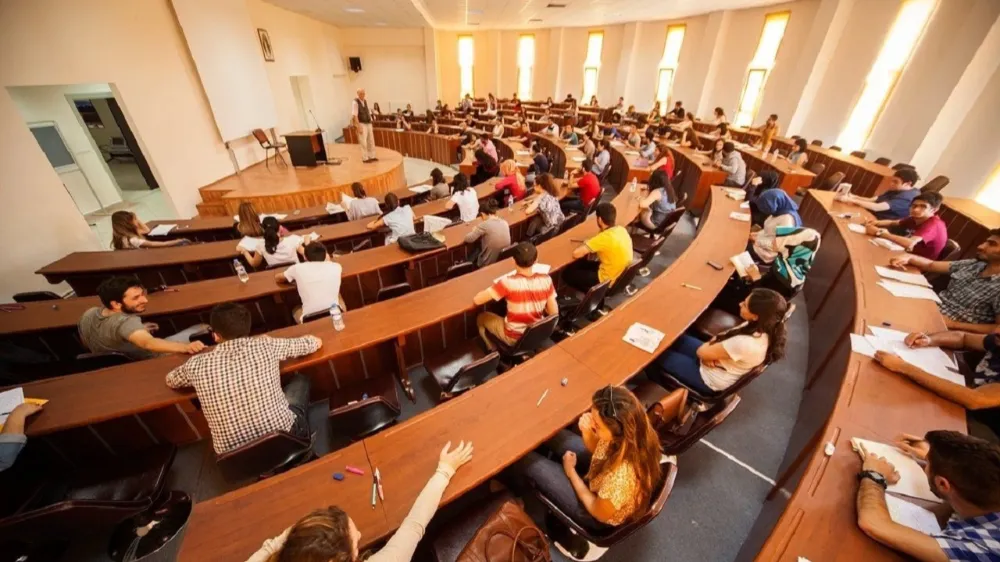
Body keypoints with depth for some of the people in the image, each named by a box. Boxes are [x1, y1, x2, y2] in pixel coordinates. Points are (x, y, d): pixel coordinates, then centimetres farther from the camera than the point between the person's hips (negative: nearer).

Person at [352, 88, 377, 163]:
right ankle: (365, 158, 1)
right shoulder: (355, 102, -11)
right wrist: (358, 126, -22)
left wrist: (370, 123, 14)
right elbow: (354, 116, -16)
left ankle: (371, 156, 20)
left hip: (368, 123, 8)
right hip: (361, 124, -8)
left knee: (371, 141, 11)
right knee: (363, 142, -6)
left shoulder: (365, 102, 12)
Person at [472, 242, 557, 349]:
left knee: (482, 317, 22)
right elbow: (554, 313, -9)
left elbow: (477, 300, -22)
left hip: (514, 338, -3)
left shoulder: (508, 282, -28)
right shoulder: (546, 280, -17)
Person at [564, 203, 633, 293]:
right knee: (582, 264, 24)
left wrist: (585, 246, -6)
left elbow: (576, 254, -27)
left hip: (608, 281, -8)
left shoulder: (604, 237, -27)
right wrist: (590, 244, 4)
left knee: (567, 274, 4)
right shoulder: (622, 230, -3)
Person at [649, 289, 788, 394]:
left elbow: (701, 352, -26)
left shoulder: (746, 344, -40)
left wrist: (709, 345, -5)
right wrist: (712, 349, -17)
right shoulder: (764, 328, -13)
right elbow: (726, 337, 1)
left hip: (709, 379, -8)